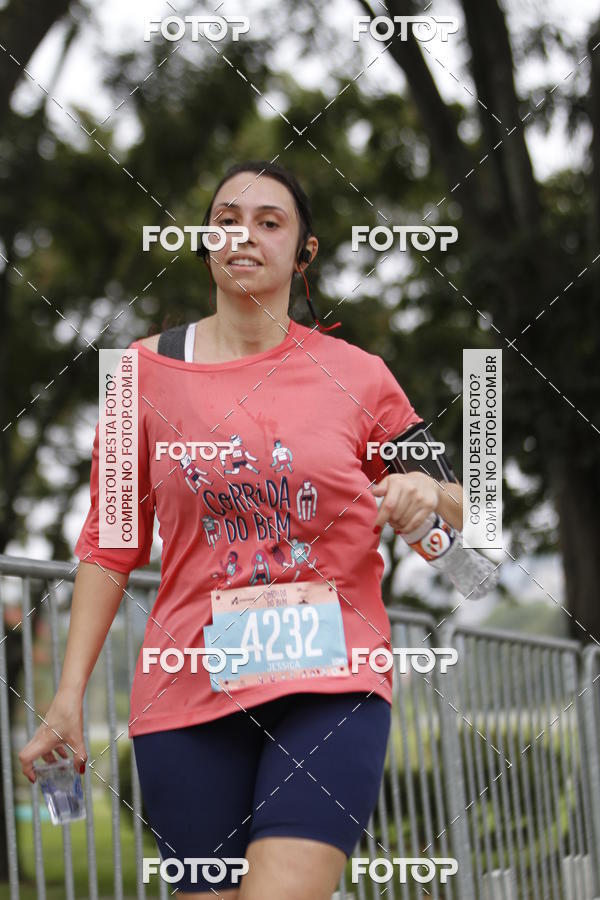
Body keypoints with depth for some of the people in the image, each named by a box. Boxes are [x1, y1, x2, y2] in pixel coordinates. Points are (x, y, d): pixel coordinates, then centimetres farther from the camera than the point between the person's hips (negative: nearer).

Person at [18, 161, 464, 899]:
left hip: (330, 686, -1)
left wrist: (429, 494, -9)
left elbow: (461, 514, 16)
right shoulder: (148, 370, 7)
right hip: (189, 696, 1)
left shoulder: (357, 377, 6)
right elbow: (109, 545, 11)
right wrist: (69, 694, 5)